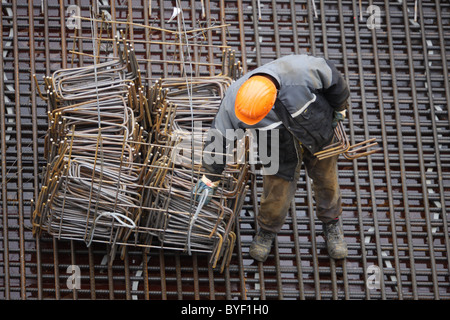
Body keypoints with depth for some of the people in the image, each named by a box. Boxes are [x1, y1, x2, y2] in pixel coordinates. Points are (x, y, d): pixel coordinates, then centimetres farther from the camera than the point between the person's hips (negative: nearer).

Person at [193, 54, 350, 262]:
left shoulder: (302, 71, -43)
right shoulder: (233, 101, -35)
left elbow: (332, 78, -19)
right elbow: (220, 137, -17)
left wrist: (340, 108, -1)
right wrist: (210, 177, -6)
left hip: (318, 129, 0)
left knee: (326, 181, 20)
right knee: (278, 192, 5)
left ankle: (331, 223, 50)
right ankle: (267, 231, 39)